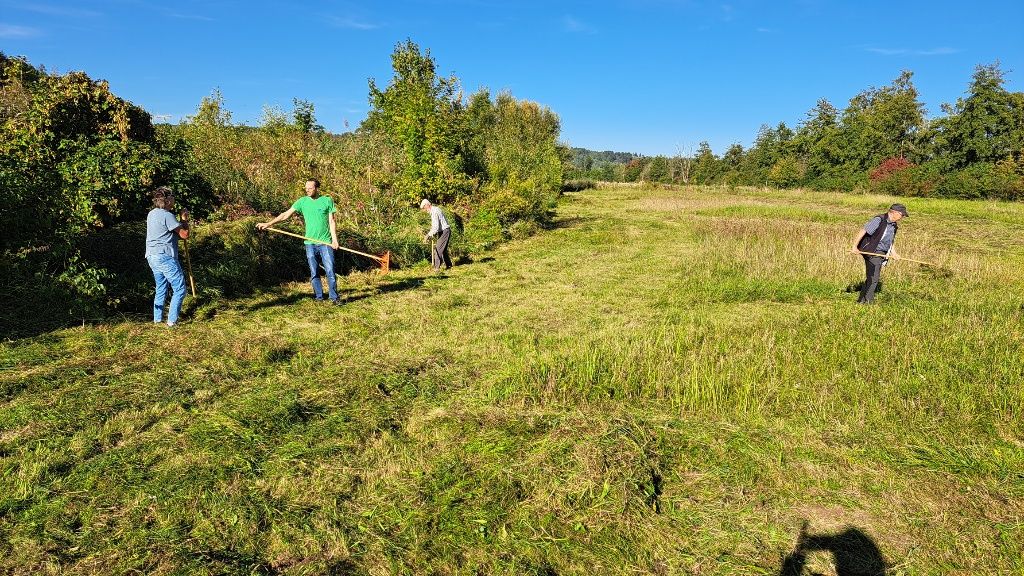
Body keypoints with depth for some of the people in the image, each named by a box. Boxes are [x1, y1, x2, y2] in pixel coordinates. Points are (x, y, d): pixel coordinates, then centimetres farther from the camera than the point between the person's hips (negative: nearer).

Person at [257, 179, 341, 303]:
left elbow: (332, 221, 1)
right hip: (310, 243, 3)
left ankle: (334, 297, 1)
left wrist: (334, 239, -8)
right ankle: (319, 297, 15)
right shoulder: (302, 201, 6)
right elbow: (286, 214, 3)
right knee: (314, 272, 6)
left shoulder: (327, 200, 2)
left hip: (325, 242, -3)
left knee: (330, 270, -5)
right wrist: (269, 223, -6)